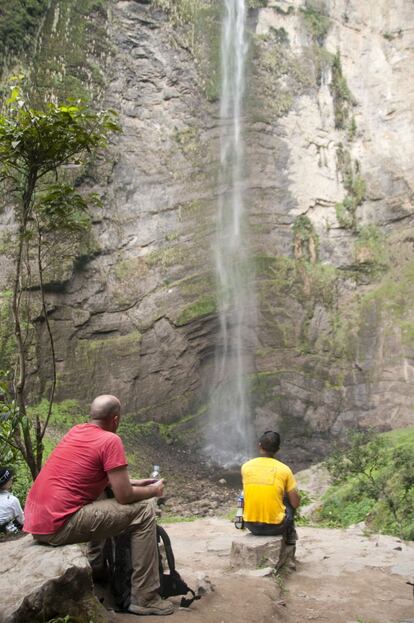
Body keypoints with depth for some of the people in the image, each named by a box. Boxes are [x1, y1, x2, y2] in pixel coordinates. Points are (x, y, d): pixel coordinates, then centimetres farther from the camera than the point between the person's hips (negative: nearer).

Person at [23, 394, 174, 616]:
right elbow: (124, 496, -11)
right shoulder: (110, 440, -11)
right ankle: (145, 598, 2)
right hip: (58, 525, -9)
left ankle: (95, 565, 32)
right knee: (143, 511, -3)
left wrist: (131, 482, 26)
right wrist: (152, 491, 8)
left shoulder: (76, 431, 13)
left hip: (37, 521, 9)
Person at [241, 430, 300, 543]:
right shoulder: (284, 469, -11)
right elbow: (295, 503, -5)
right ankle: (290, 537, 39)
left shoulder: (246, 466, -4)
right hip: (275, 526, -2)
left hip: (251, 525, 2)